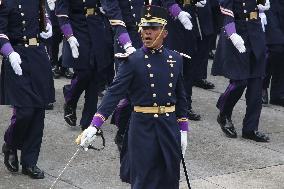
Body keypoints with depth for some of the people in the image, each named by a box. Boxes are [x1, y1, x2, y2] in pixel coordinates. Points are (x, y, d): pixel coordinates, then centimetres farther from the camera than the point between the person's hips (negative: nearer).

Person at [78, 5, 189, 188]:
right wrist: (94, 126, -25)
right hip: (143, 129, -4)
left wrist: (183, 131, 10)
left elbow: (180, 97, 12)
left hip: (170, 127, 4)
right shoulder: (133, 60, -8)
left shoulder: (176, 59, 4)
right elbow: (114, 93, -15)